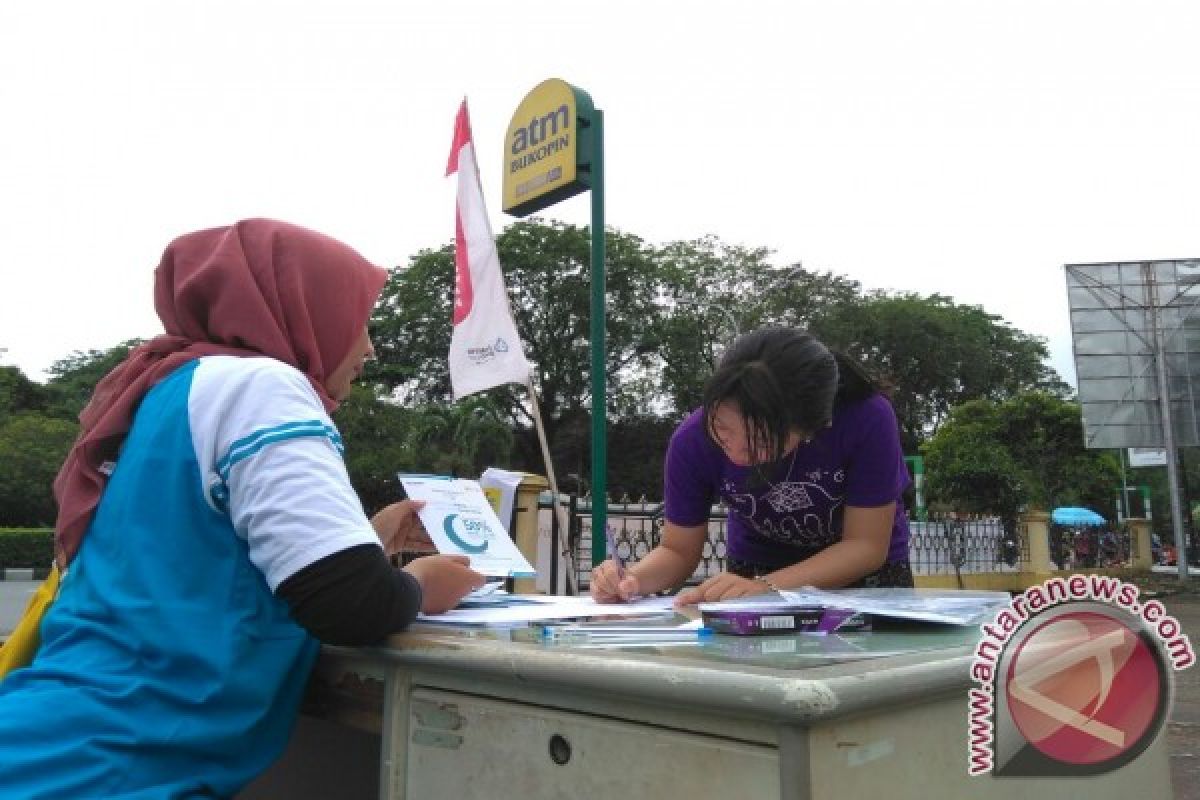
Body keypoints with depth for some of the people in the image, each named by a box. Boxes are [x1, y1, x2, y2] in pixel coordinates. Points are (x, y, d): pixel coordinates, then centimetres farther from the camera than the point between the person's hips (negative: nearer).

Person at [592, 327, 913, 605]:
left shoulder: (867, 420, -30)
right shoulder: (693, 439, -24)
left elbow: (866, 546, -22)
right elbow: (678, 551, -12)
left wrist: (765, 587, -36)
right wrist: (632, 579, -33)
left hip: (864, 573, 0)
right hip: (756, 569, 0)